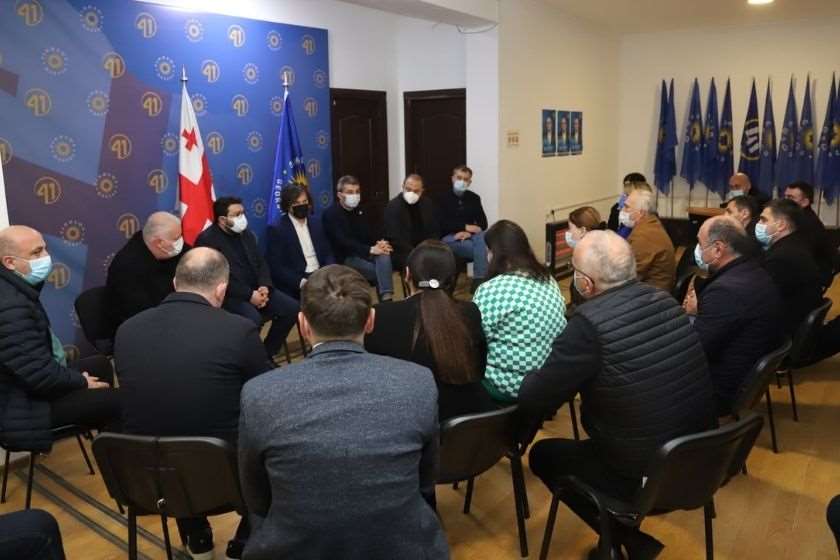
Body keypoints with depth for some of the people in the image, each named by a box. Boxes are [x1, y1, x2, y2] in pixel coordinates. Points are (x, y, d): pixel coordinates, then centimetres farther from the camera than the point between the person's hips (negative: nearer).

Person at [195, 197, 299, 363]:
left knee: (292, 308, -10)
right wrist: (249, 295, -21)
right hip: (229, 295, -7)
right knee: (253, 318, -35)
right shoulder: (207, 240, -9)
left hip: (256, 289, 7)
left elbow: (261, 263, 14)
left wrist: (264, 287, -7)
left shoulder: (247, 234, 15)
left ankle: (267, 354, 3)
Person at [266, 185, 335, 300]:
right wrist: (301, 282, -20)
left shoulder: (315, 222, 13)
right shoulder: (277, 229, -4)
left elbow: (327, 253, 15)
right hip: (294, 284, -6)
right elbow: (276, 266, -9)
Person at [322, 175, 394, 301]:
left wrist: (379, 244, -15)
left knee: (384, 256, -28)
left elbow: (368, 235, 11)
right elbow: (343, 242, -20)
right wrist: (371, 250, -31)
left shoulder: (359, 211, 15)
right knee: (383, 270, -27)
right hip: (345, 258, -6)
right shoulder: (331, 214, -8)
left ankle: (386, 299, -34)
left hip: (365, 254, 6)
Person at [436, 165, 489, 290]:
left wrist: (469, 232, -14)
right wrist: (465, 227, -17)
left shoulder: (474, 198, 14)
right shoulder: (443, 197, 3)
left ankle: (479, 281, -35)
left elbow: (483, 224, 7)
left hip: (469, 237, 3)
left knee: (481, 236, -34)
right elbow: (442, 224, -9)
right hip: (449, 238, -3)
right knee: (481, 249, -30)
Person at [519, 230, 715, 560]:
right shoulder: (665, 300, -4)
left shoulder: (591, 322, -25)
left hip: (643, 479, -7)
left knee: (543, 454, 17)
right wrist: (562, 363, 14)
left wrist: (531, 377, 6)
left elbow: (533, 401, -16)